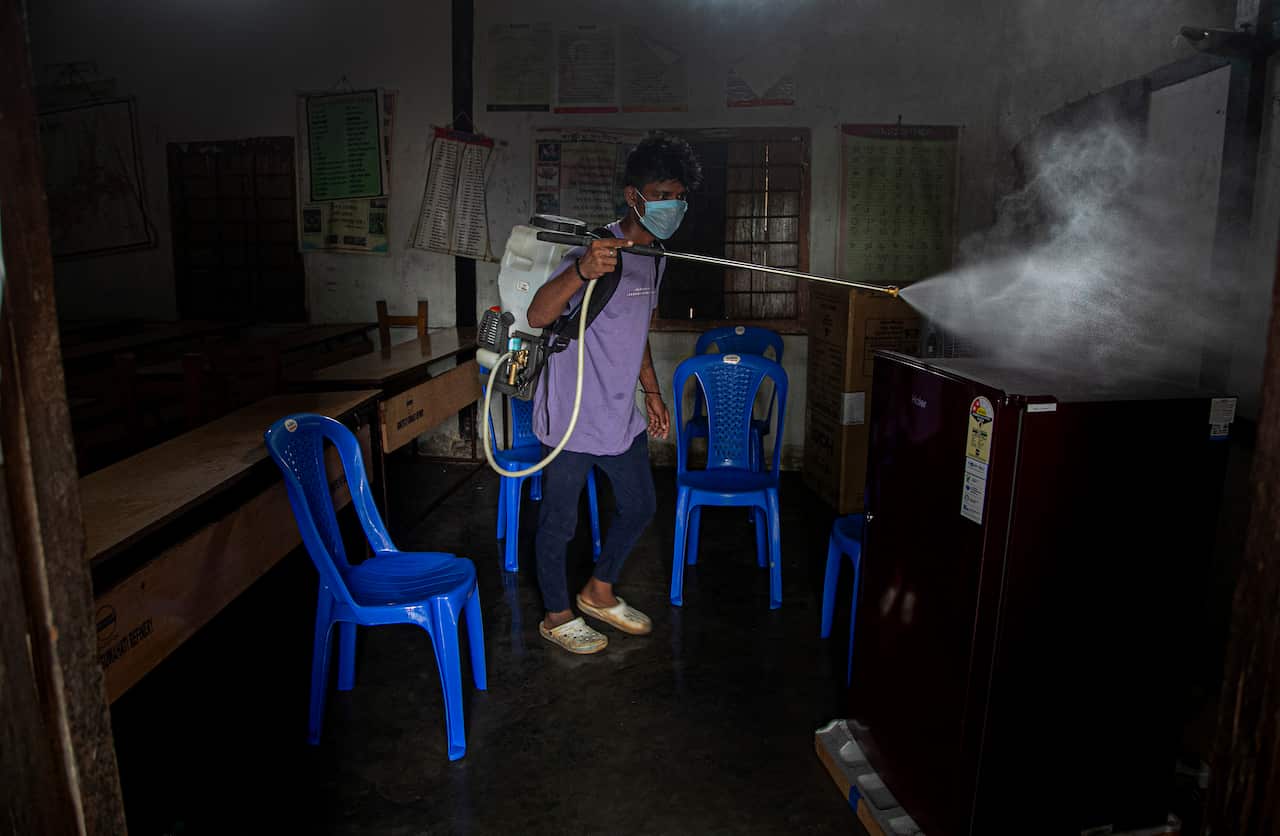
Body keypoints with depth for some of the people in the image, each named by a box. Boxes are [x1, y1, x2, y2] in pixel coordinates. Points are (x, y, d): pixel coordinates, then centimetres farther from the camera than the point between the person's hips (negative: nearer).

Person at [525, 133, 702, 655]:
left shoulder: (654, 258, 8)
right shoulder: (600, 252, -20)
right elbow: (538, 316, -34)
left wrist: (652, 391, 21)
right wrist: (581, 272, -51)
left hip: (621, 415, 9)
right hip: (572, 417, -8)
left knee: (639, 506, 18)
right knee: (559, 522, 7)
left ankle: (599, 592, 39)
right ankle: (558, 616, 28)